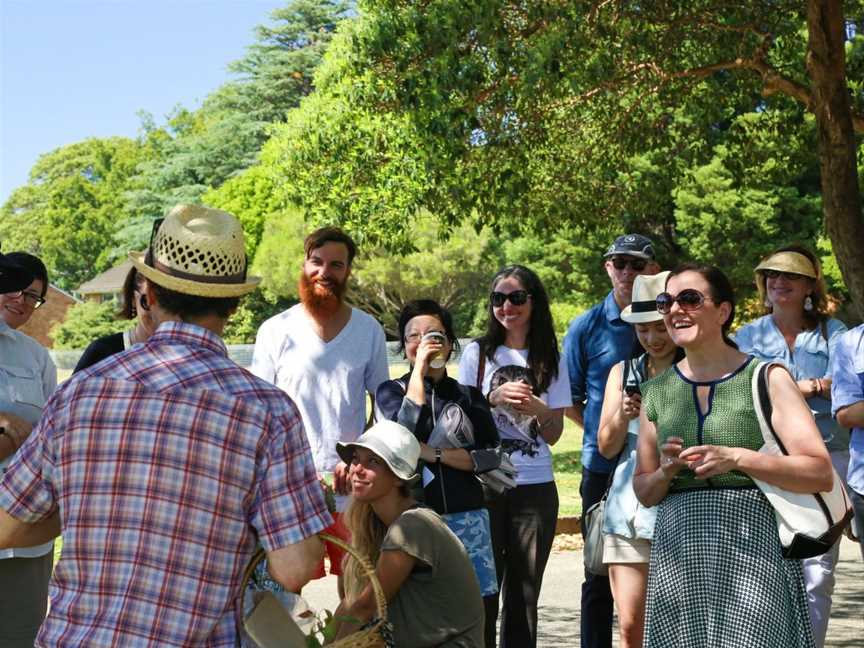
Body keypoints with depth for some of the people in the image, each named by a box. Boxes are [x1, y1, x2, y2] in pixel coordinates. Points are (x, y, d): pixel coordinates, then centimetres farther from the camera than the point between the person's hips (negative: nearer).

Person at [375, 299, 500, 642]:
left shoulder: (468, 396, 14)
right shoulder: (391, 391, 11)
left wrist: (432, 452, -7)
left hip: (465, 515, 2)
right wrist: (419, 371, -7)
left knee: (480, 606, -5)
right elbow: (404, 432, -11)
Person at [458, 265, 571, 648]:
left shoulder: (550, 361, 9)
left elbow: (554, 435, 7)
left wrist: (538, 409, -14)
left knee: (523, 592, 5)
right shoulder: (477, 353, 4)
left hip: (535, 487, 2)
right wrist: (494, 398, -15)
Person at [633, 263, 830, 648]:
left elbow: (821, 474, -6)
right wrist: (666, 471, -2)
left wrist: (737, 458, -17)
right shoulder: (656, 392, 14)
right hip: (676, 558, 4)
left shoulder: (766, 378, 1)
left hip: (751, 548, -3)